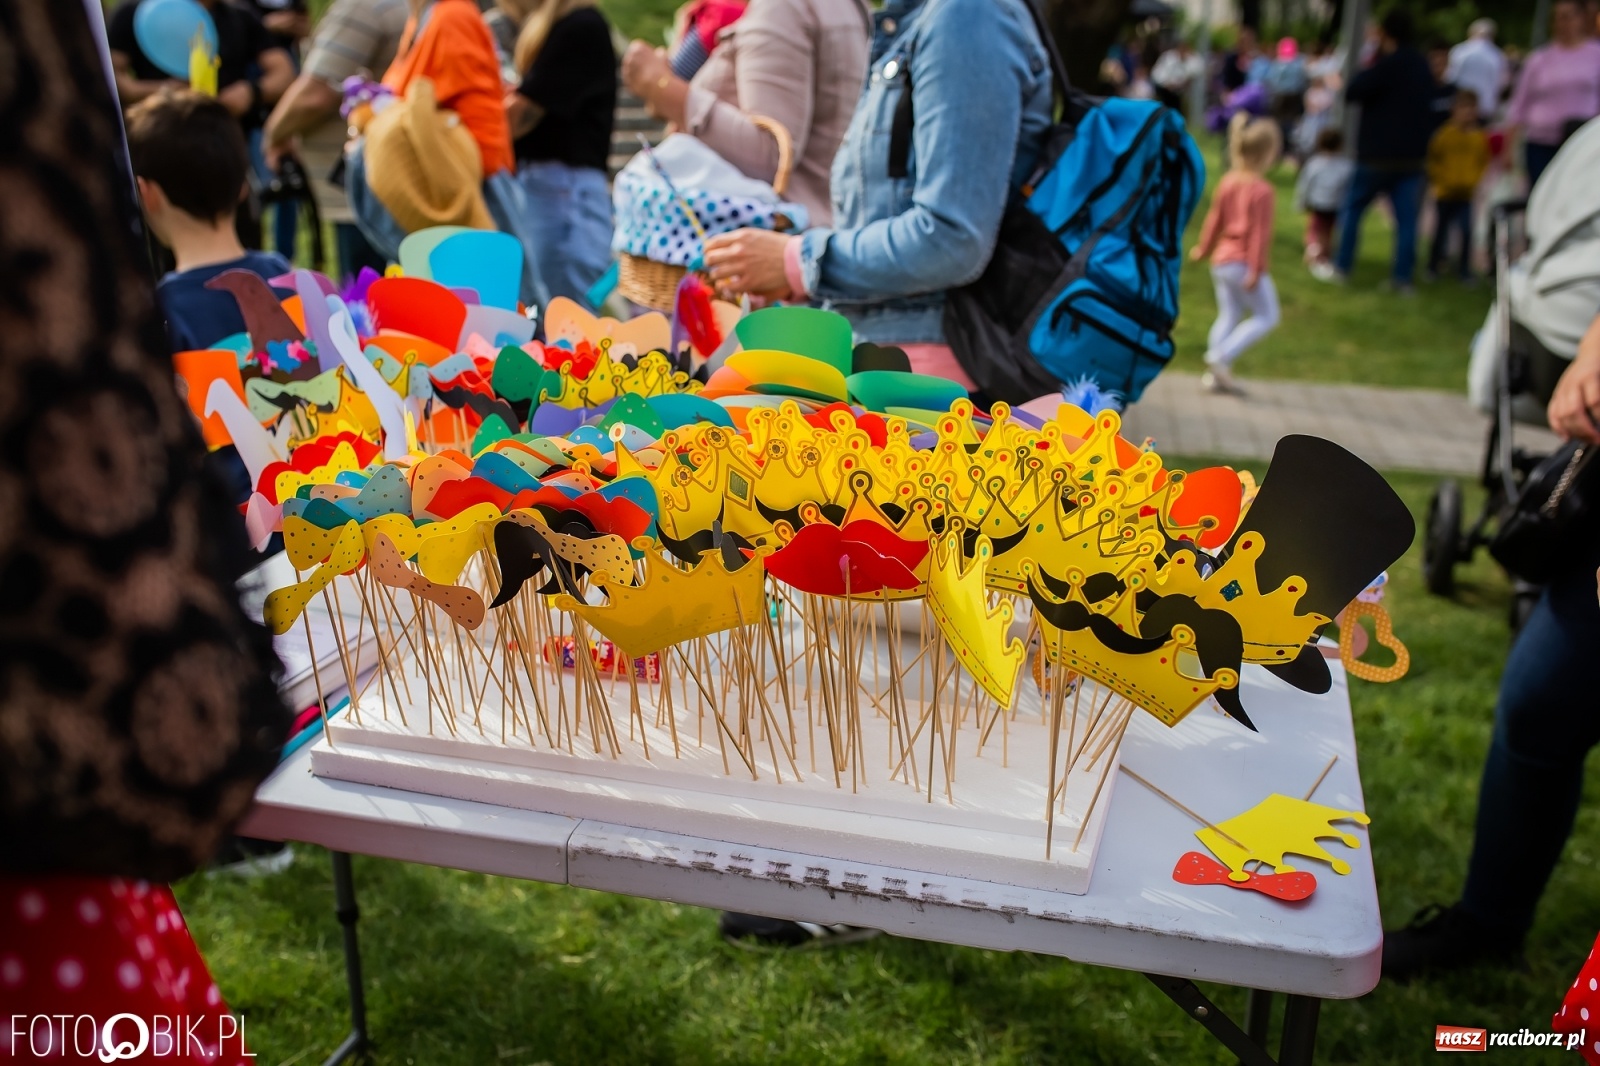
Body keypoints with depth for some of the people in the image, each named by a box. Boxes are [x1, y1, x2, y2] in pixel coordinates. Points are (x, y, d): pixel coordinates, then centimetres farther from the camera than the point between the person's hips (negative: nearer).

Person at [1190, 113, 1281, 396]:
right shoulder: (1262, 190, -18)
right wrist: (1256, 269, -17)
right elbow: (1258, 232, -18)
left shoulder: (1227, 181, 4)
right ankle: (1221, 357, -7)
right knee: (1266, 317, 6)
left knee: (1228, 315, 16)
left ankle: (1216, 375, 13)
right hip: (1245, 264, -8)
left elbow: (1214, 219, 13)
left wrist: (1204, 248, 25)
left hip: (1222, 261, 8)